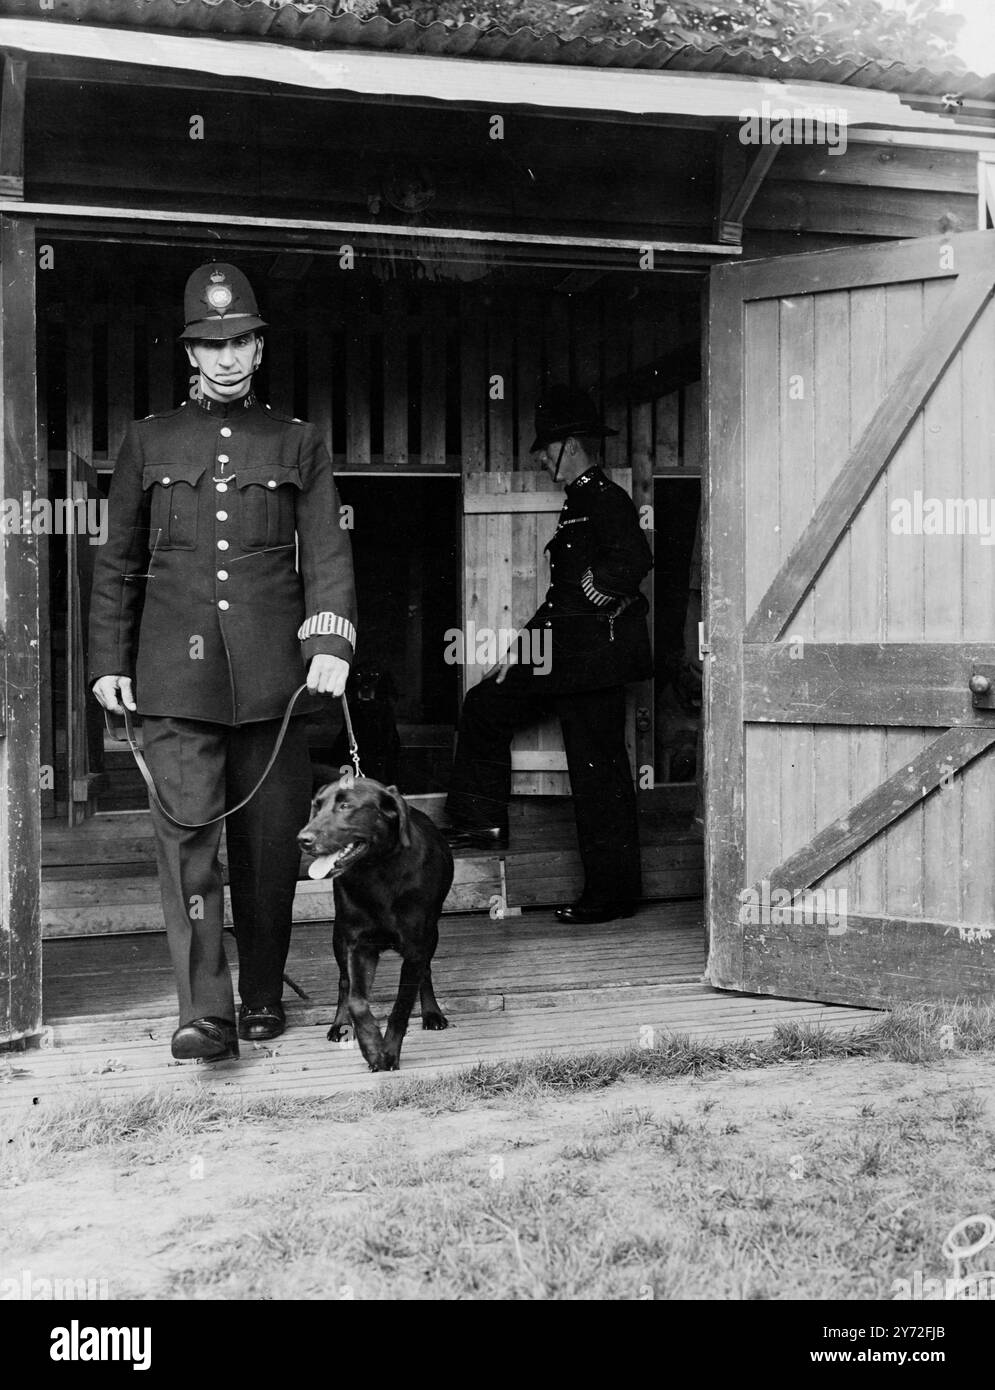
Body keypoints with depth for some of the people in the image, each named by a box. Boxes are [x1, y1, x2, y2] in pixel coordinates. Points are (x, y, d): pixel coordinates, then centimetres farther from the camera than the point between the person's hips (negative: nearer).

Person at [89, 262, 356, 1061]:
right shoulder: (149, 443, 12)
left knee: (269, 840, 6)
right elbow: (118, 563, 14)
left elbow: (328, 553, 4)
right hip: (176, 675, 0)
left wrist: (331, 641, -11)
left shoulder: (298, 445, 10)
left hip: (270, 674, 1)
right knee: (188, 835, -9)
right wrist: (108, 661, 9)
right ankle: (205, 1014, -11)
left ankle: (263, 994, 20)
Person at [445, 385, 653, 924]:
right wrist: (522, 646, 17)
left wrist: (595, 599, -16)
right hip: (565, 658, 10)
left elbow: (633, 562, -29)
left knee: (599, 769, -4)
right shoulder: (577, 503, 19)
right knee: (485, 705, 11)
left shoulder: (608, 500, -11)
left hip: (596, 657, -10)